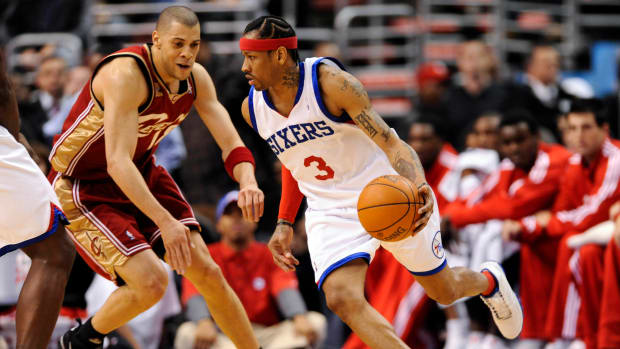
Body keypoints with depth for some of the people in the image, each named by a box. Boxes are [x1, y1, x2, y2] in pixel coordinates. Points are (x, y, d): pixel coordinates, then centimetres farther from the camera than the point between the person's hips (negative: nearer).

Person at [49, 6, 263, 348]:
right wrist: (165, 221, -47)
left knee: (206, 272, 0)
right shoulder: (126, 75, -31)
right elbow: (117, 163, -38)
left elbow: (231, 143, -7)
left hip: (142, 173, 7)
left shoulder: (196, 78, -7)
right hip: (84, 188, -7)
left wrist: (248, 182, -31)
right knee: (151, 281, -20)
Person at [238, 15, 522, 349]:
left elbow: (391, 144, -27)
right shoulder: (253, 108, -6)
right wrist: (284, 223, 12)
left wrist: (419, 187, -46)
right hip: (330, 212, 3)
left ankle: (488, 281, 52)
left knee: (444, 292, 14)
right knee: (343, 300, -25)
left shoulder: (330, 82, -23)